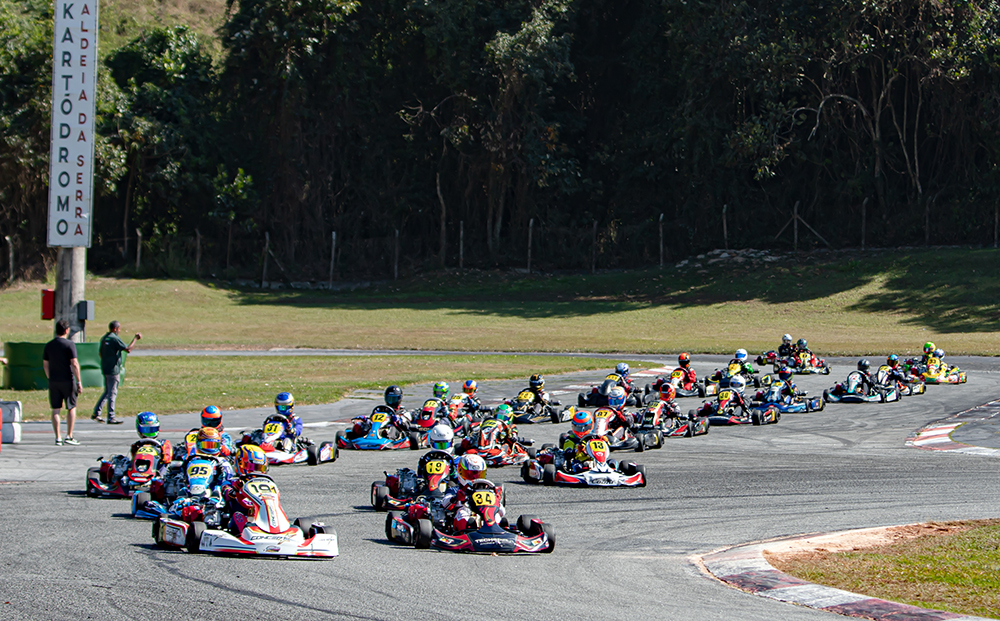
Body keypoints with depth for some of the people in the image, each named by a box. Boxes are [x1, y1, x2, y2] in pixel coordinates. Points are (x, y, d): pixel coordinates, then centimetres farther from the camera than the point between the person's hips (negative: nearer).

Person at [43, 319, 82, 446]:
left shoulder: (48, 345, 6)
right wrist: (79, 382, -10)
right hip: (67, 380, -4)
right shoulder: (69, 344, -9)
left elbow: (45, 364, 11)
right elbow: (74, 364, -13)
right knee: (71, 408, 8)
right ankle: (69, 436, 4)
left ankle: (58, 438, 3)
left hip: (53, 382, 4)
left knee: (55, 409, 6)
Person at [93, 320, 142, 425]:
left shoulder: (104, 338, 12)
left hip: (105, 368, 9)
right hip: (113, 369, -9)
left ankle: (96, 413, 16)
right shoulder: (115, 338, -14)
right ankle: (111, 418, -3)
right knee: (112, 393, -4)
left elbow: (101, 353, 20)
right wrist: (135, 338, -8)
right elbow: (128, 348, -20)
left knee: (107, 392, 18)